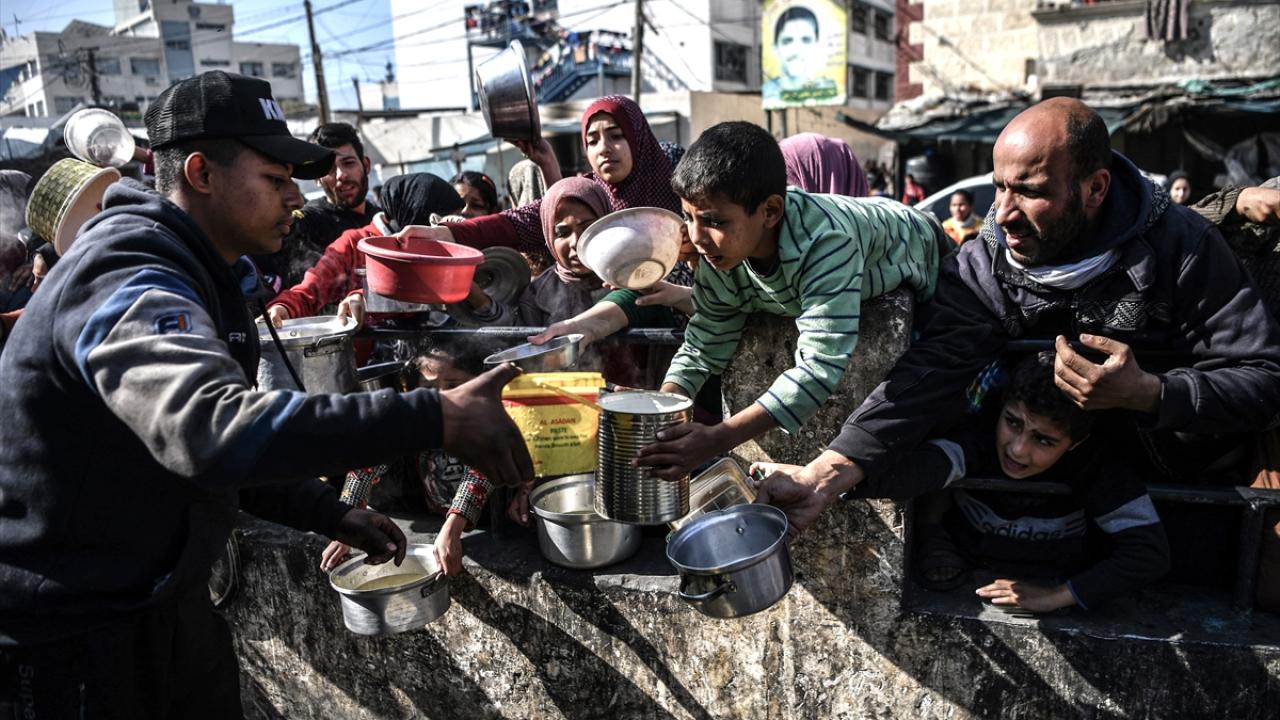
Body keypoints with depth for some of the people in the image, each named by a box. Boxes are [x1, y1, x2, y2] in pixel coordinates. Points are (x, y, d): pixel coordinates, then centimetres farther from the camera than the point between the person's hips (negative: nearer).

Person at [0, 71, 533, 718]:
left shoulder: (200, 276, 10)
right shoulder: (128, 278, -24)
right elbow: (215, 431, -43)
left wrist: (330, 514, 2)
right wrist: (435, 418, -43)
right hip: (75, 631, -9)